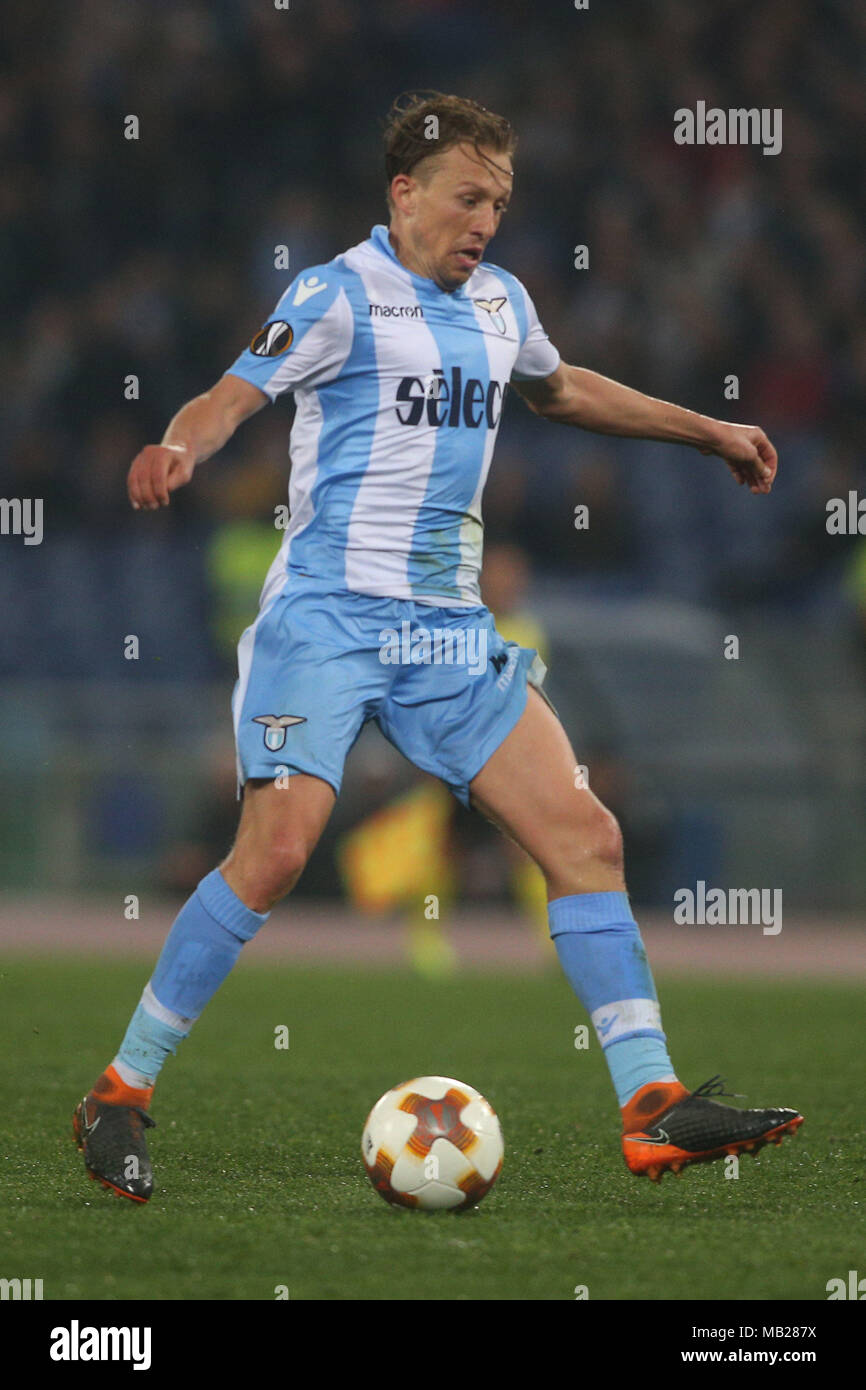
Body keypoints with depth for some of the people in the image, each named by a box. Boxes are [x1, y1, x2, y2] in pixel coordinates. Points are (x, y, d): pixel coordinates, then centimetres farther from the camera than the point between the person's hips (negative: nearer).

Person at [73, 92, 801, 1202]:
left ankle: (652, 1109, 3)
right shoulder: (339, 294, -5)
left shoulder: (500, 302, 17)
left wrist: (707, 432, 41)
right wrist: (177, 451, -37)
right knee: (278, 847, -22)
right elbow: (232, 396, -15)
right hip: (329, 613, -7)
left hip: (449, 628, 7)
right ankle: (120, 1095, -10)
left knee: (585, 837, -1)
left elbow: (559, 389, 37)